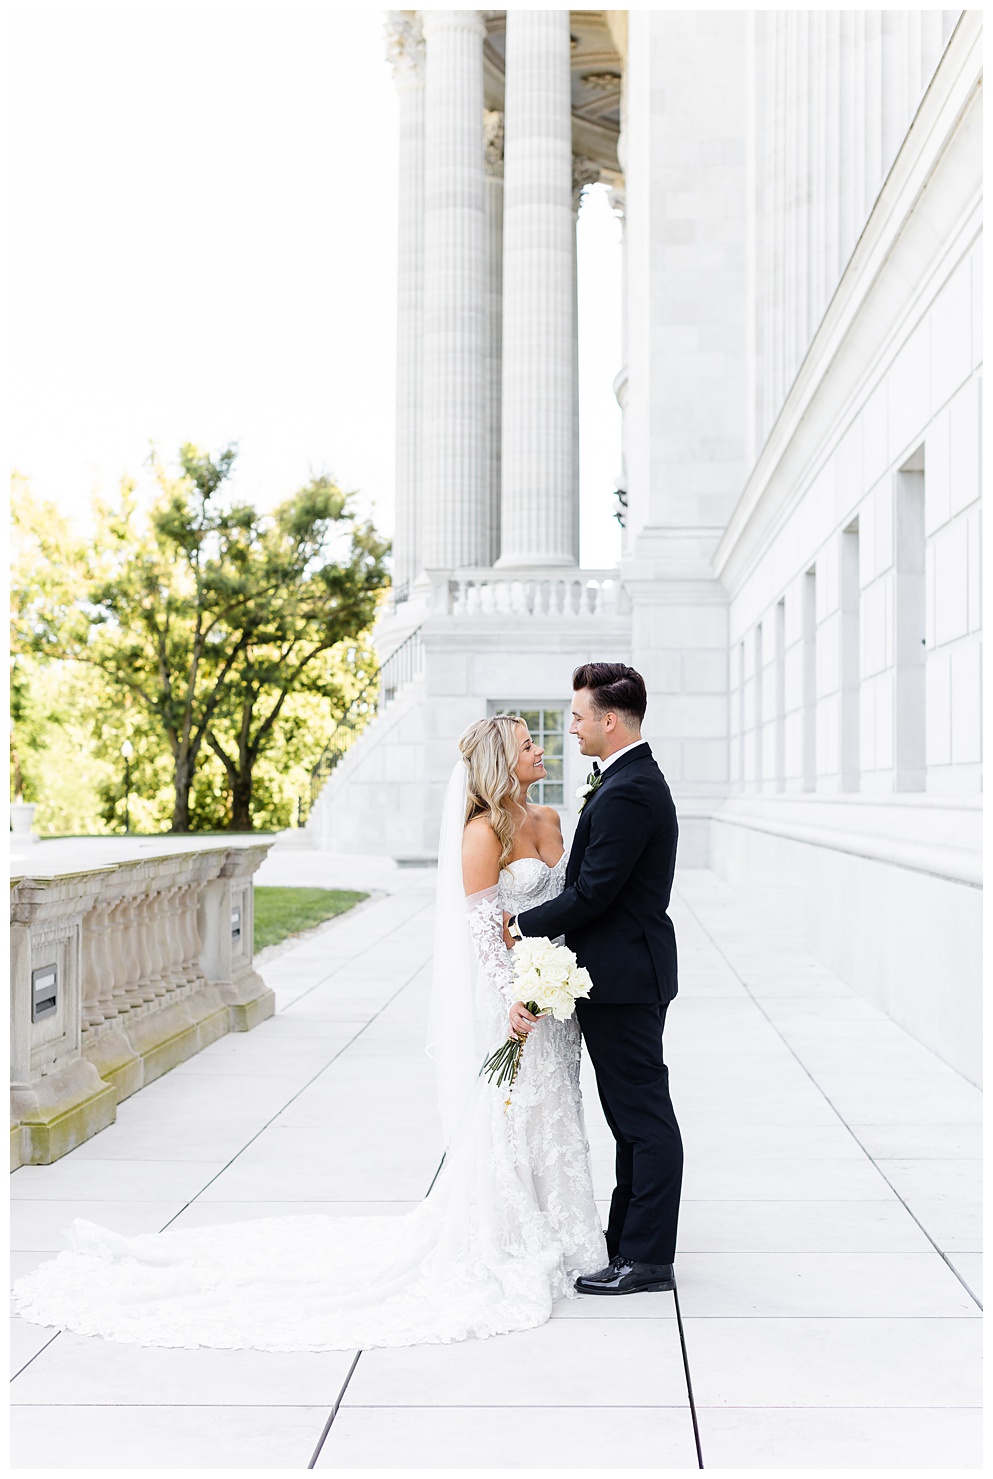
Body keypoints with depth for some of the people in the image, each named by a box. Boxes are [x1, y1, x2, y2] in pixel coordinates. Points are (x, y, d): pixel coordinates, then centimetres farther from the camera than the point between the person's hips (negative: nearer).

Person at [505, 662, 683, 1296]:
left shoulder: (627, 794, -20)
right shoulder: (637, 780, 14)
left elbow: (592, 893, -22)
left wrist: (523, 925, -11)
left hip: (622, 977, -11)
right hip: (630, 971, 11)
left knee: (644, 1117, -3)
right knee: (634, 1115, 17)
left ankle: (647, 1259, 5)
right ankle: (627, 1240, 28)